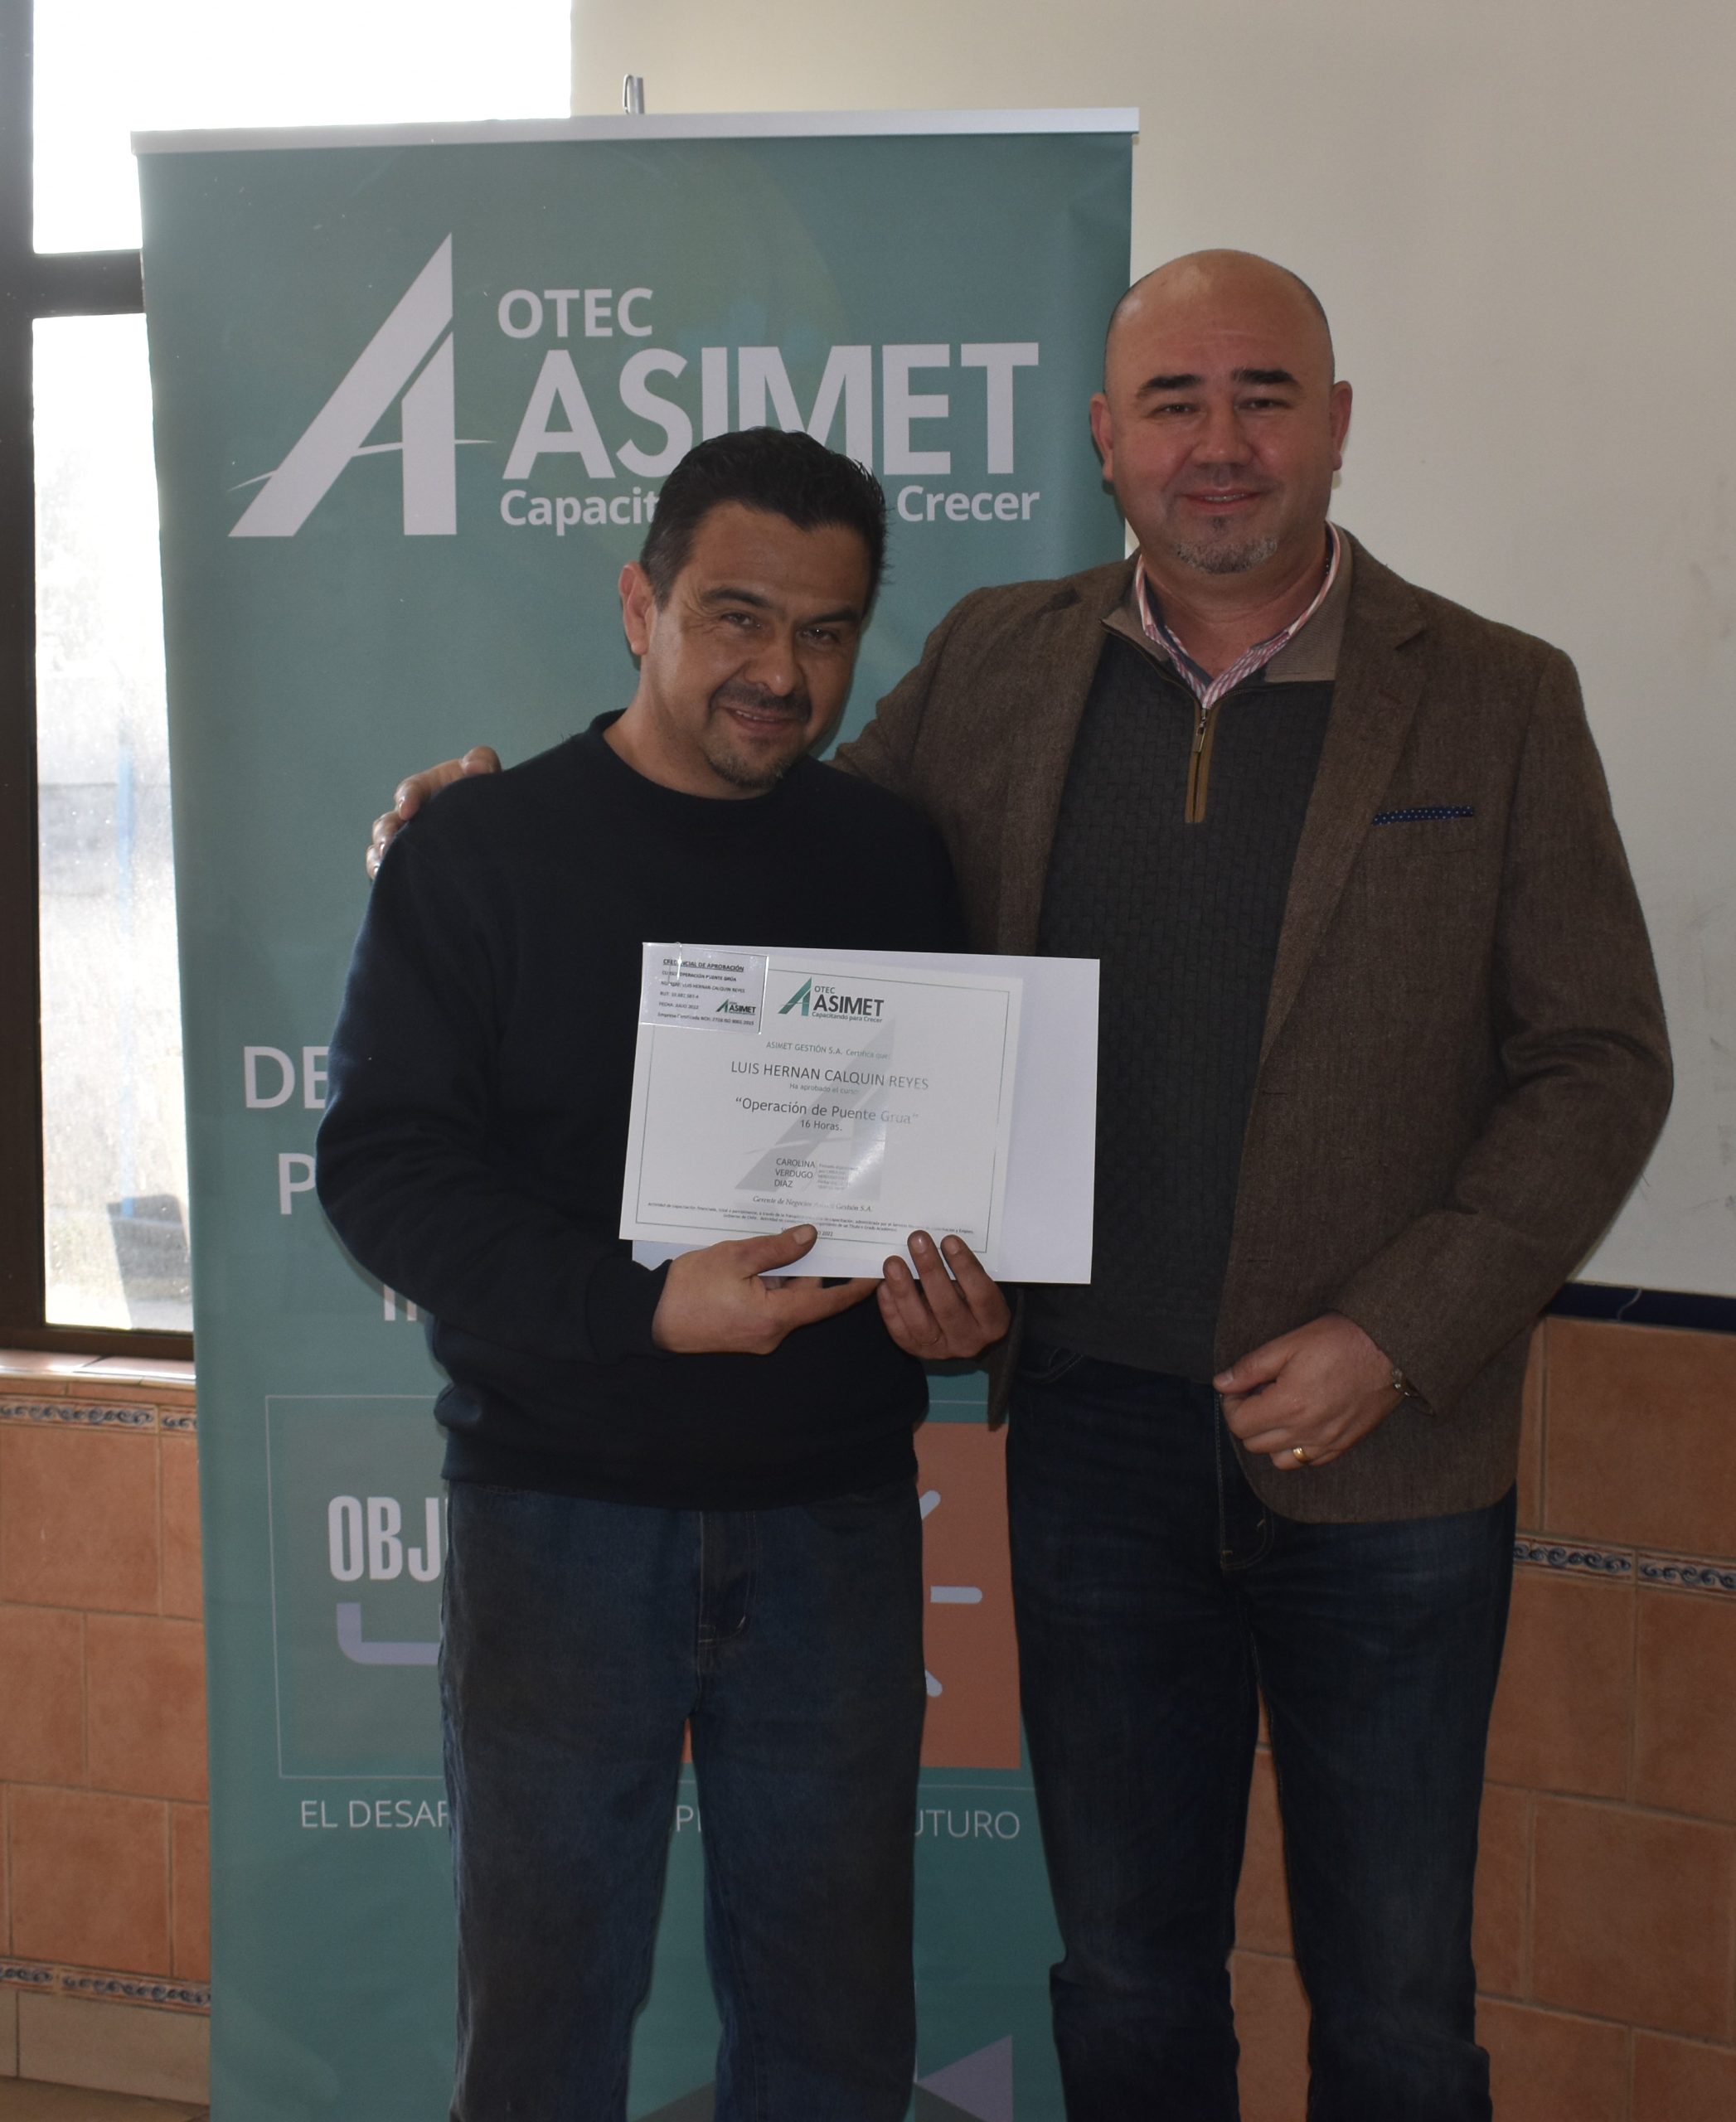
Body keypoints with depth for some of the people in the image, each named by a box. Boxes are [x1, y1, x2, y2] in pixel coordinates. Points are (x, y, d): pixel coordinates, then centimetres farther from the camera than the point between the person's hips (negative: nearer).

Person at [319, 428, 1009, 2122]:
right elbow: (384, 1166, -8)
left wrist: (958, 1300, -10)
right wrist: (643, 1304, -22)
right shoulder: (482, 853, -2)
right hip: (562, 1514, -2)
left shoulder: (894, 864, 7)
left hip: (833, 1518, 3)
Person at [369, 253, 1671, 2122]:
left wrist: (1396, 1337, -13)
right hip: (1096, 1427, 2)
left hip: (1384, 1461, -2)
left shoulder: (1498, 702, -4)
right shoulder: (995, 666, 3)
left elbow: (1600, 1063, -3)